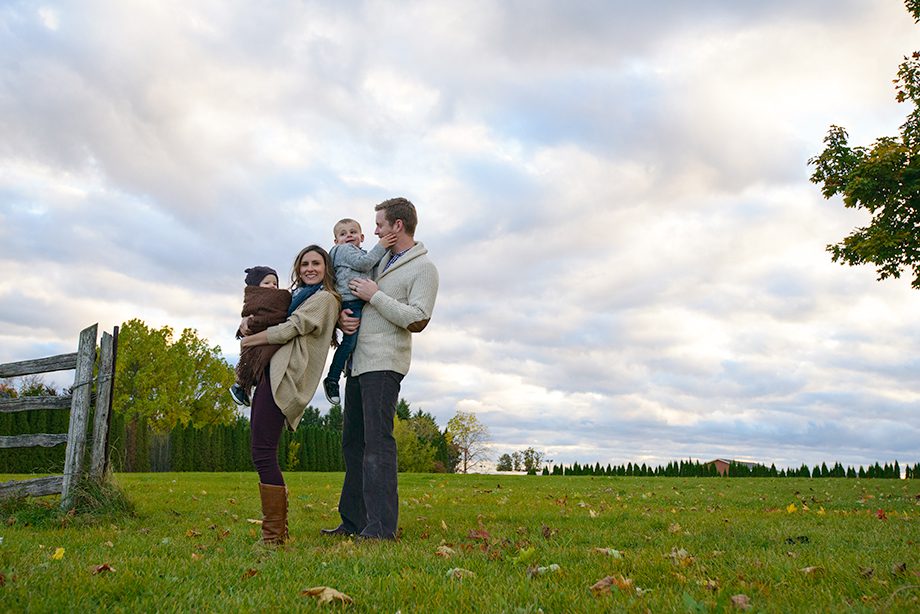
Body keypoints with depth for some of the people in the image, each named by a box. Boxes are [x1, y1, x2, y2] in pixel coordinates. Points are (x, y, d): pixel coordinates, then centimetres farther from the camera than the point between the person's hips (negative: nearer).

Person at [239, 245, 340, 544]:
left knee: (263, 454, -14)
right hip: (271, 374, 9)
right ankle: (280, 528, 11)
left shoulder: (325, 298, 0)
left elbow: (289, 329, -9)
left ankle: (274, 535, -12)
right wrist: (248, 320, 8)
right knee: (263, 454, 7)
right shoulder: (299, 295, 27)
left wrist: (250, 339, 1)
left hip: (283, 377, -9)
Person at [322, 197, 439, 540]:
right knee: (353, 442, 10)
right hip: (358, 361, 9)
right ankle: (354, 521, 17)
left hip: (383, 364, -8)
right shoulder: (380, 262, 20)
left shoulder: (424, 268, -4)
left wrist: (374, 295, -11)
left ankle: (381, 527, -13)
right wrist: (342, 316, 2)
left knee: (377, 441, -14)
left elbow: (417, 320, -15)